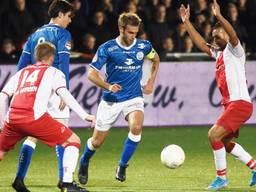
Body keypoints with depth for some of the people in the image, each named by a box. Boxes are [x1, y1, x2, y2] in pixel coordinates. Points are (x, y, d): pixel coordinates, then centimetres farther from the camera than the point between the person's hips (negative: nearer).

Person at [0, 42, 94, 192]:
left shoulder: (21, 72, 29)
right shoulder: (53, 72, 16)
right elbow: (64, 94, -1)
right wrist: (84, 115, -6)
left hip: (13, 118, 5)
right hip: (35, 117, -5)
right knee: (73, 141, 6)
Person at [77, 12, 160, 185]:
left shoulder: (143, 46, -3)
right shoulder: (107, 48, -12)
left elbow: (156, 59, 19)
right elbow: (92, 74, -11)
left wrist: (151, 83, 9)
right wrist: (108, 86, -28)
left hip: (134, 98, 1)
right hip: (111, 100, -1)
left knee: (136, 127, -30)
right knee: (97, 142, 5)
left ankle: (122, 167, -11)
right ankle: (84, 163, 39)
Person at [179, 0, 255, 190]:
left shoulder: (234, 50, -6)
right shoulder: (219, 53, 19)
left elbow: (233, 35, -27)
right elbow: (201, 44, 25)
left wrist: (219, 16, -37)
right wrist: (187, 22, 21)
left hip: (240, 103, -10)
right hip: (231, 104, 10)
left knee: (214, 134, -15)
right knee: (225, 142, 17)